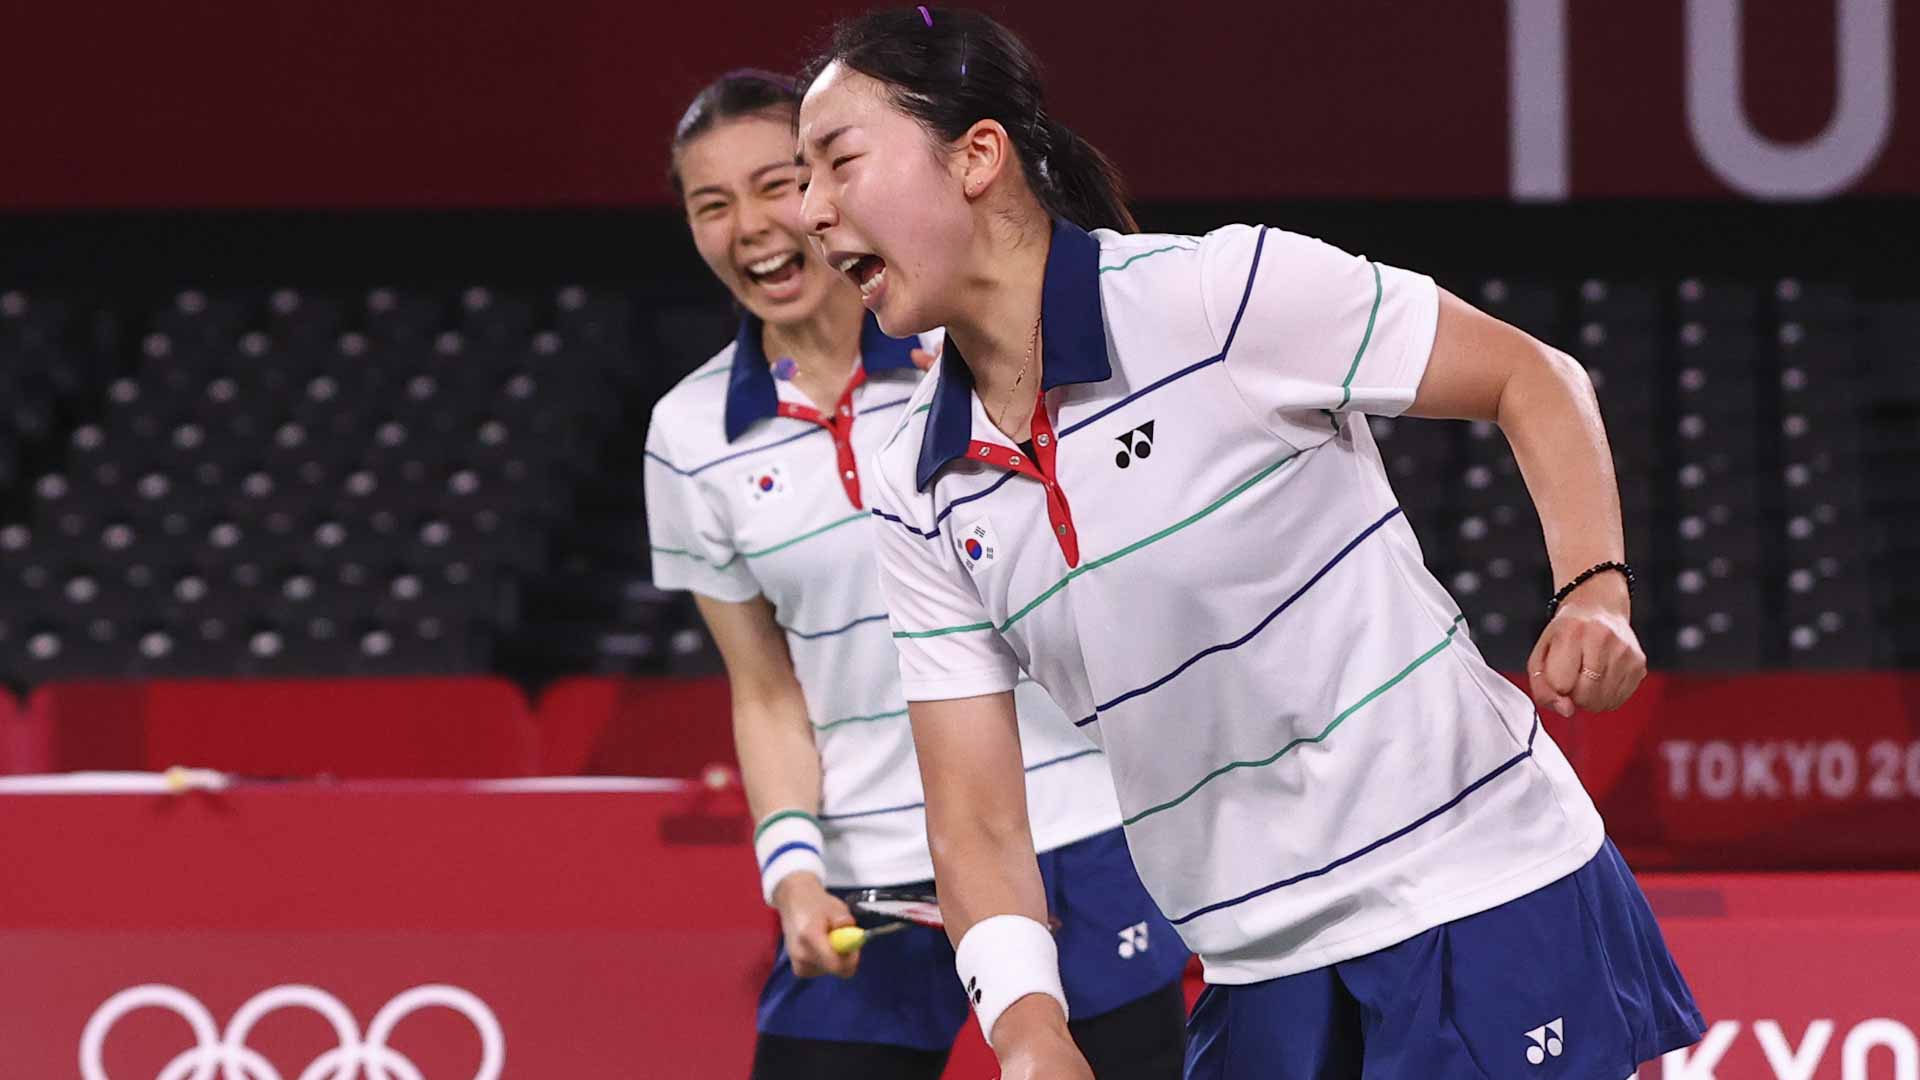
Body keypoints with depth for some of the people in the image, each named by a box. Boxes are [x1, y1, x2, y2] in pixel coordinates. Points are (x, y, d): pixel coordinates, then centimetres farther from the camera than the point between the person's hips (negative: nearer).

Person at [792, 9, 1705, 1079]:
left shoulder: (1230, 291, -13)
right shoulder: (920, 498, 4)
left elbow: (1533, 377, -3)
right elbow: (976, 824, 3)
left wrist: (1596, 592, -19)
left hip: (1477, 907, -5)